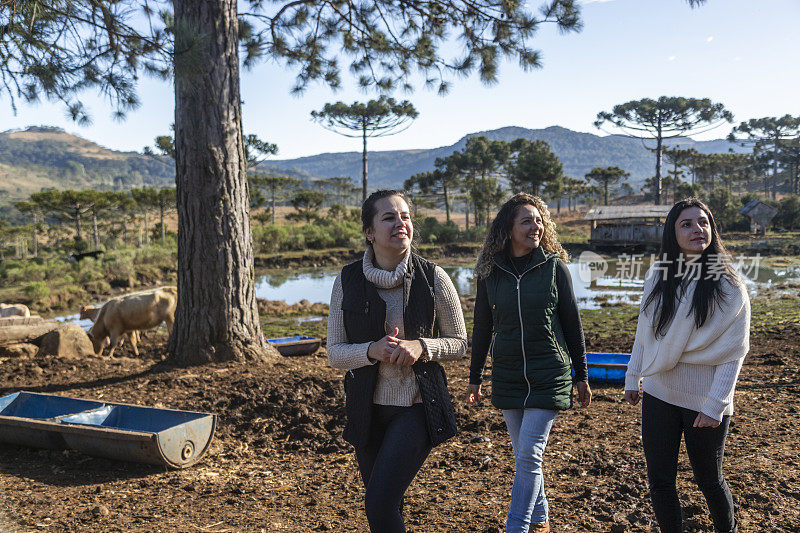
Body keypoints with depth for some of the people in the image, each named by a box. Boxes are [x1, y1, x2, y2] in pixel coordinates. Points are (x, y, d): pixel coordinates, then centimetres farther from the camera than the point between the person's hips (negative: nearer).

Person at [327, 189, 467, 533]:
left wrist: (421, 347, -18)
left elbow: (459, 343, 2)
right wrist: (371, 350, -20)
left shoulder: (433, 278, -7)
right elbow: (334, 353, 0)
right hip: (368, 409, 3)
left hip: (418, 407, -3)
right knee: (387, 505, 17)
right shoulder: (347, 281, -3)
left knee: (379, 504, -13)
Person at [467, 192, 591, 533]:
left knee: (529, 456, -8)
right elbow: (482, 328, 9)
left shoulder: (554, 267, -4)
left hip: (549, 376, -3)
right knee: (523, 456, 13)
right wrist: (474, 378, 11)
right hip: (507, 377, 3)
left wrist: (582, 376, 5)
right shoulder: (490, 272, 1)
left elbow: (572, 323, 2)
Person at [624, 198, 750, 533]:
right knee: (659, 481, 6)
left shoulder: (729, 288, -10)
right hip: (658, 394, 3)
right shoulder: (657, 276, 1)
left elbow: (733, 353, -11)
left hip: (704, 401, -3)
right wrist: (633, 377, 11)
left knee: (709, 481, 14)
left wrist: (715, 405, -16)